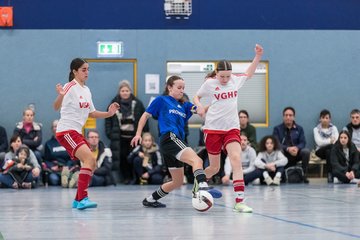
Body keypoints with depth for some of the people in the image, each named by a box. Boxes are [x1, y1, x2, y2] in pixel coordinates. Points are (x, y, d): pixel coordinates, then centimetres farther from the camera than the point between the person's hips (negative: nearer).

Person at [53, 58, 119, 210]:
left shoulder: (86, 90, 13)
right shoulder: (70, 87, -12)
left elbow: (91, 113, 21)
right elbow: (56, 107, -23)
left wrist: (109, 113, 6)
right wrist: (60, 95, -43)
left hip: (76, 132, 9)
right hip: (66, 130, -9)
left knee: (92, 164, 9)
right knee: (89, 159, -23)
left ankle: (78, 200, 17)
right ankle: (82, 199, -24)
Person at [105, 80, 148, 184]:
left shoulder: (137, 103, 3)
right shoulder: (114, 103, 6)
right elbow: (108, 119, 8)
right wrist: (109, 133, -1)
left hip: (134, 135, -1)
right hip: (120, 136, 1)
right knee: (122, 157, -2)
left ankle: (133, 177, 6)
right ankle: (125, 177, 5)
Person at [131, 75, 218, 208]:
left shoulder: (184, 105, 24)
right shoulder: (161, 100, 9)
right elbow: (146, 115, 11)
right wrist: (138, 134, 3)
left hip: (177, 142, 9)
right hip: (169, 137, -9)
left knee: (178, 182, 15)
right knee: (196, 160, -31)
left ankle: (150, 200, 28)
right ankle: (202, 186, -57)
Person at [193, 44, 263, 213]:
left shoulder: (235, 80, 5)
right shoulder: (210, 83, -4)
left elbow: (248, 74, 26)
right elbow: (197, 97, 11)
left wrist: (258, 56, 17)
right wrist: (200, 107, -10)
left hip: (232, 128, 2)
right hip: (213, 128, -2)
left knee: (236, 160, -19)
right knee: (214, 168, 5)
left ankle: (239, 201, -23)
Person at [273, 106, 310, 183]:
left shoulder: (299, 129, 9)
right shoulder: (277, 128, 4)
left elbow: (303, 143, -1)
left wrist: (297, 148, -25)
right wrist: (287, 149, -26)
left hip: (296, 153, 2)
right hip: (283, 156, -1)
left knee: (306, 151, -27)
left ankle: (304, 175, -15)